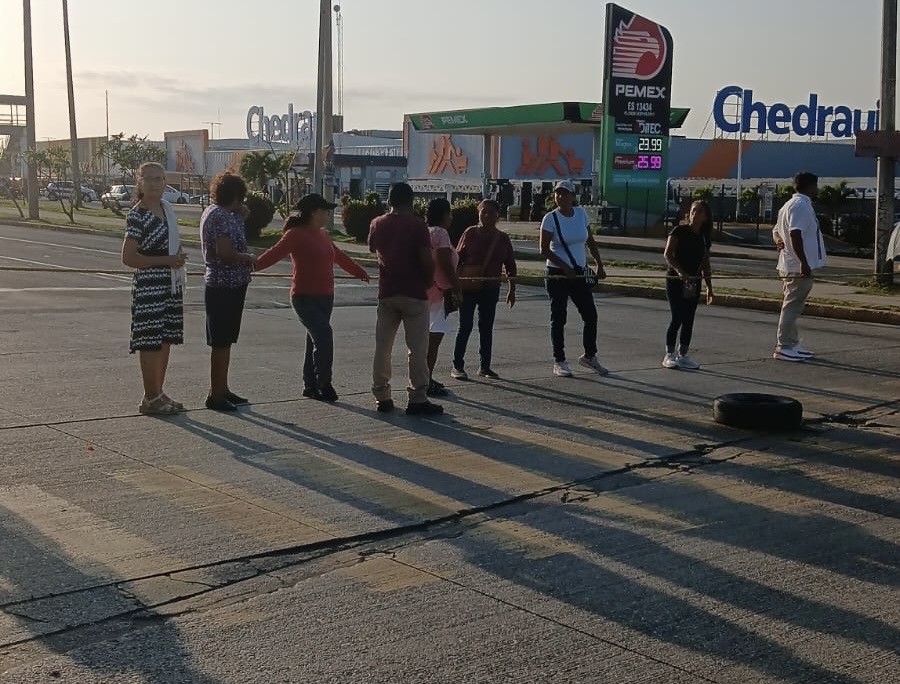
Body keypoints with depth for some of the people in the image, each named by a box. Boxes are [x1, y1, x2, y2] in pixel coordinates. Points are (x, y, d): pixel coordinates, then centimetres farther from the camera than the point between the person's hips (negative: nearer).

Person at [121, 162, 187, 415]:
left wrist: (179, 255, 6)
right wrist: (167, 260, -16)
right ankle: (150, 399, 4)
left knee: (166, 340, 12)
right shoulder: (137, 215, -13)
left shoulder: (166, 208, 10)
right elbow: (129, 257, -16)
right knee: (151, 342, -3)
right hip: (149, 286, -8)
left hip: (171, 285, 8)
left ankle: (159, 393, 22)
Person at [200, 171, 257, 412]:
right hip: (225, 286, -10)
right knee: (221, 342, -4)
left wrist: (238, 215, 14)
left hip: (227, 285, 10)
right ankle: (216, 395, 2)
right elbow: (225, 252, -25)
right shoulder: (220, 216, -17)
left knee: (225, 341, 16)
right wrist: (250, 258, -11)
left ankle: (222, 389, 25)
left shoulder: (214, 212, 13)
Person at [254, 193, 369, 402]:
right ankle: (324, 384, -10)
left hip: (325, 297, 8)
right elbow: (275, 253, -19)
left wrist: (359, 271, 40)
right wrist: (254, 265, -34)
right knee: (323, 335, -19)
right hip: (305, 298, -8)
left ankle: (310, 385, 21)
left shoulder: (323, 235, 14)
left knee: (316, 339, 12)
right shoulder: (296, 235, -10)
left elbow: (339, 256, 29)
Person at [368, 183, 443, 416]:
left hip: (387, 293, 4)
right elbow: (427, 259, -17)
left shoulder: (378, 224, 5)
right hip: (414, 293, -4)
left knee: (382, 347, 10)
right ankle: (418, 400, -2)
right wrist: (429, 281, 0)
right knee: (418, 348, -1)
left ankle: (382, 397, 13)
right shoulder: (417, 225, -10)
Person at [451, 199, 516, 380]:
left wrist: (512, 290, 7)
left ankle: (484, 367, 18)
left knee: (486, 328, 9)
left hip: (490, 289, 3)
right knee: (465, 326, -1)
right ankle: (457, 366, 5)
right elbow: (457, 258, -1)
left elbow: (510, 265, 10)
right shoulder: (470, 233, -4)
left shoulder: (502, 238, 4)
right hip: (468, 288, -3)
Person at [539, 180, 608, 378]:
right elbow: (544, 249, -12)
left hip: (579, 273, 5)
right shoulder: (550, 218, -9)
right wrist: (565, 268, -18)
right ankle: (559, 362, 8)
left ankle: (589, 356, 22)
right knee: (558, 318, 1)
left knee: (591, 315, 5)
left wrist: (599, 265, 8)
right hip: (558, 275, -5)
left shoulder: (581, 214, 4)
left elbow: (590, 242, 13)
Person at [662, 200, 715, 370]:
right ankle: (669, 355, 2)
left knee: (689, 320, 6)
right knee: (677, 318, -7)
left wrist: (709, 287, 13)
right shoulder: (679, 231, -7)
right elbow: (668, 254, -13)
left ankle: (683, 356, 14)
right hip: (675, 280, -6)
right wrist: (679, 271, -28)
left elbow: (705, 264, 15)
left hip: (693, 283, 6)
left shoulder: (704, 237, 10)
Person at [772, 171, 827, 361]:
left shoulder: (791, 204, 19)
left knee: (793, 307, 15)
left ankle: (791, 344, 21)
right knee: (792, 306, -8)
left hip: (792, 266, 11)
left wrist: (780, 240, 3)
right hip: (799, 266, -11)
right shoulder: (801, 205, -14)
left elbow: (777, 230, 25)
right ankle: (783, 347, -7)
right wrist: (804, 263, -27)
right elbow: (795, 234, -25)